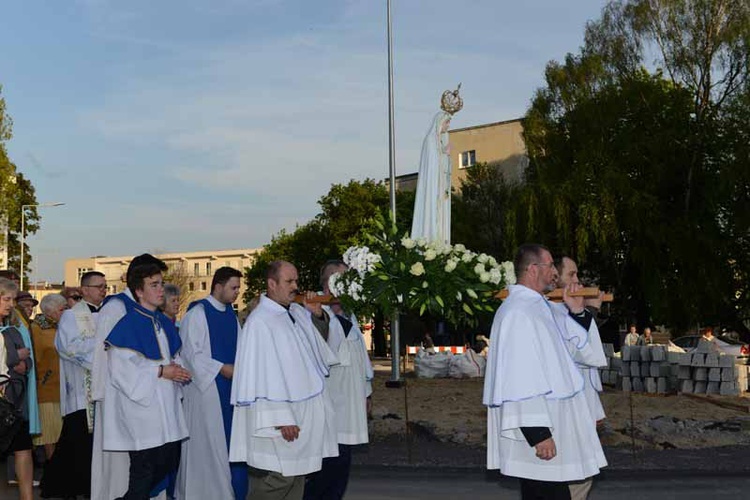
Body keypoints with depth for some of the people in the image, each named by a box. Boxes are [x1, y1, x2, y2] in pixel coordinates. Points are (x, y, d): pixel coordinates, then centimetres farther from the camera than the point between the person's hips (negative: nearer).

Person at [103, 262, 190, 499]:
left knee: (168, 464, 12)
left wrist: (178, 371, 0)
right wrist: (160, 371, -17)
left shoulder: (164, 323, 12)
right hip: (141, 407, -8)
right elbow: (121, 368, -18)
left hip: (166, 408, 8)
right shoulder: (128, 324, -12)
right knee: (144, 469, -2)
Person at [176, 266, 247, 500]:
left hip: (230, 387, 7)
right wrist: (222, 368, -16)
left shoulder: (231, 315, 12)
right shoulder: (197, 313, -10)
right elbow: (190, 352, -14)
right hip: (206, 387, -7)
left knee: (231, 441, 9)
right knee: (207, 443, -1)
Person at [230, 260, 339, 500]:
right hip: (279, 417, -8)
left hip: (304, 414, 8)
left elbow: (318, 338, 28)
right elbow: (260, 374, -19)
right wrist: (280, 419, -22)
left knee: (297, 478, 12)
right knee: (278, 481, -5)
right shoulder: (259, 322, -15)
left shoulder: (297, 312, 9)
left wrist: (318, 314, 6)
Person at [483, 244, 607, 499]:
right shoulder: (517, 312, -17)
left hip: (546, 422, 10)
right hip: (537, 430, -10)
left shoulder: (537, 306, 14)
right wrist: (538, 433, -25)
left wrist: (577, 311, 9)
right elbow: (520, 379, -23)